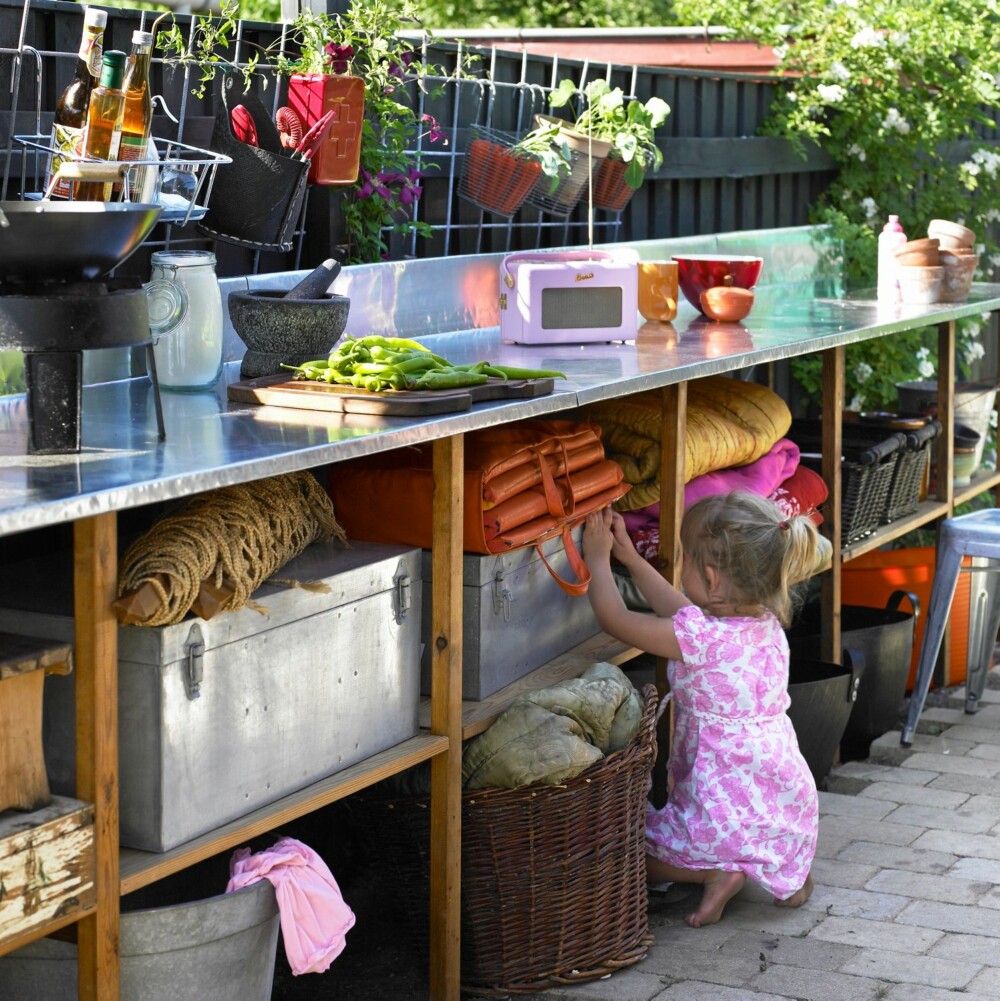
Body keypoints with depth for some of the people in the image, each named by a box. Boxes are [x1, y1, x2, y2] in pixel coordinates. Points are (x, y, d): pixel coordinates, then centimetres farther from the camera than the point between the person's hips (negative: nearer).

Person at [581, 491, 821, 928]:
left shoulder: (701, 639, -24)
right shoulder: (766, 624, 0)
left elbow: (614, 619, -10)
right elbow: (681, 611, 18)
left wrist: (598, 558, 6)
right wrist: (629, 556, 21)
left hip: (730, 821, -7)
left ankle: (716, 871, -4)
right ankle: (785, 868, 13)